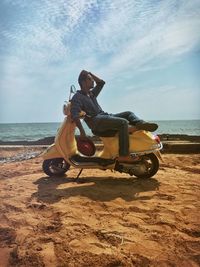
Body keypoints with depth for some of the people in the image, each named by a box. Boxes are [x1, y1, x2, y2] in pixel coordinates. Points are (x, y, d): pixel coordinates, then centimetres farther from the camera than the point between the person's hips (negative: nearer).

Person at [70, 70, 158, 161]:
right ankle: (124, 155, -34)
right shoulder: (77, 97, -2)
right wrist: (82, 131, -27)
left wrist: (90, 73, 22)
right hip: (96, 121, -9)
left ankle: (140, 123, -26)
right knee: (123, 122, -28)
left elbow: (101, 82, 34)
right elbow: (74, 115, -16)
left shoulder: (91, 93, 24)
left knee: (128, 113, 7)